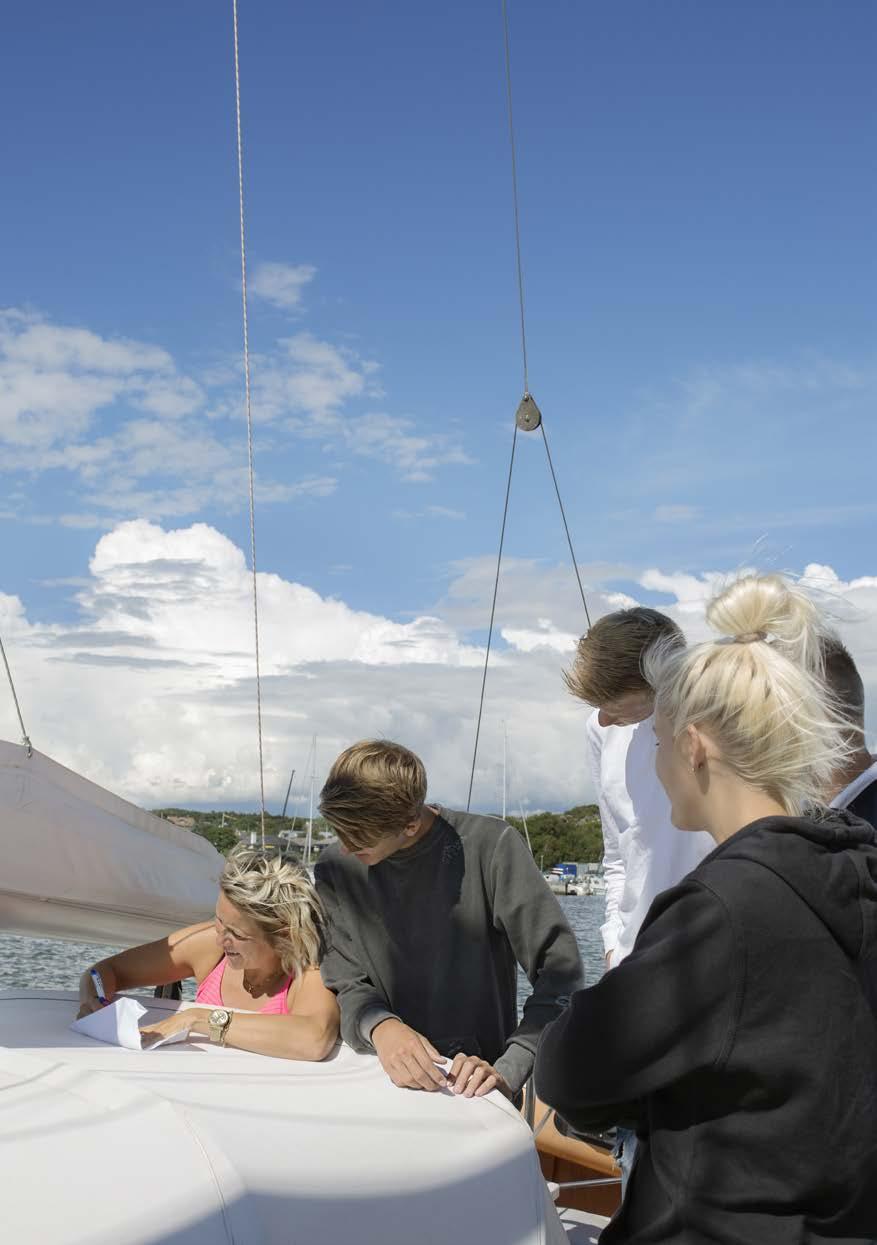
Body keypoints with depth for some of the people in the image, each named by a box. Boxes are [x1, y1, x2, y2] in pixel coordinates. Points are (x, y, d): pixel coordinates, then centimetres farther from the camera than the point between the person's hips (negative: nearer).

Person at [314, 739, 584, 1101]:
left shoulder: (490, 847, -12)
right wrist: (381, 1028, -23)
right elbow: (347, 986, -1)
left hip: (475, 1089, -3)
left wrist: (506, 1072, -22)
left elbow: (560, 971, -12)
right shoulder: (336, 869, -1)